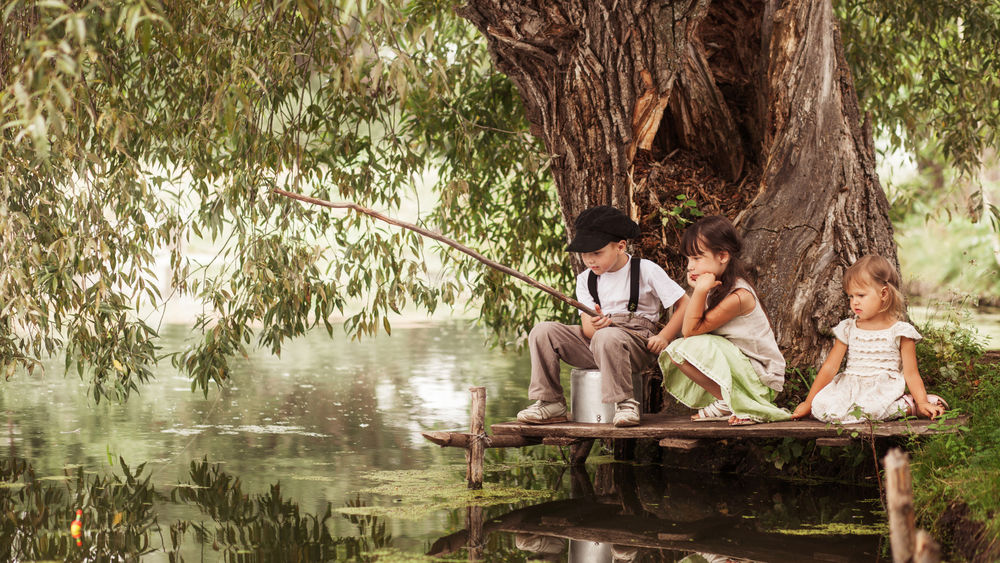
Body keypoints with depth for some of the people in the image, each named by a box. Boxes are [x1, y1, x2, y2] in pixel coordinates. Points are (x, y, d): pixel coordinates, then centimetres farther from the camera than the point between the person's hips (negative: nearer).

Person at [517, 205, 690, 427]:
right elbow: (587, 328, 3)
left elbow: (684, 303, 0)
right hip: (594, 340, 5)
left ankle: (624, 403, -27)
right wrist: (595, 325, -23)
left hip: (637, 340, -5)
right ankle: (550, 403, -11)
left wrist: (664, 337, -12)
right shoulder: (585, 279, 13)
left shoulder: (646, 271, 0)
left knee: (607, 338, -41)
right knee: (542, 332, -14)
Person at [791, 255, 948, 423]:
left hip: (884, 388, -4)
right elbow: (829, 368, 9)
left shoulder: (900, 332, 0)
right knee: (820, 406, -27)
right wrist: (808, 403, 6)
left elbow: (911, 374, 0)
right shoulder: (848, 329, 10)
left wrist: (922, 403, -14)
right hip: (850, 388, 4)